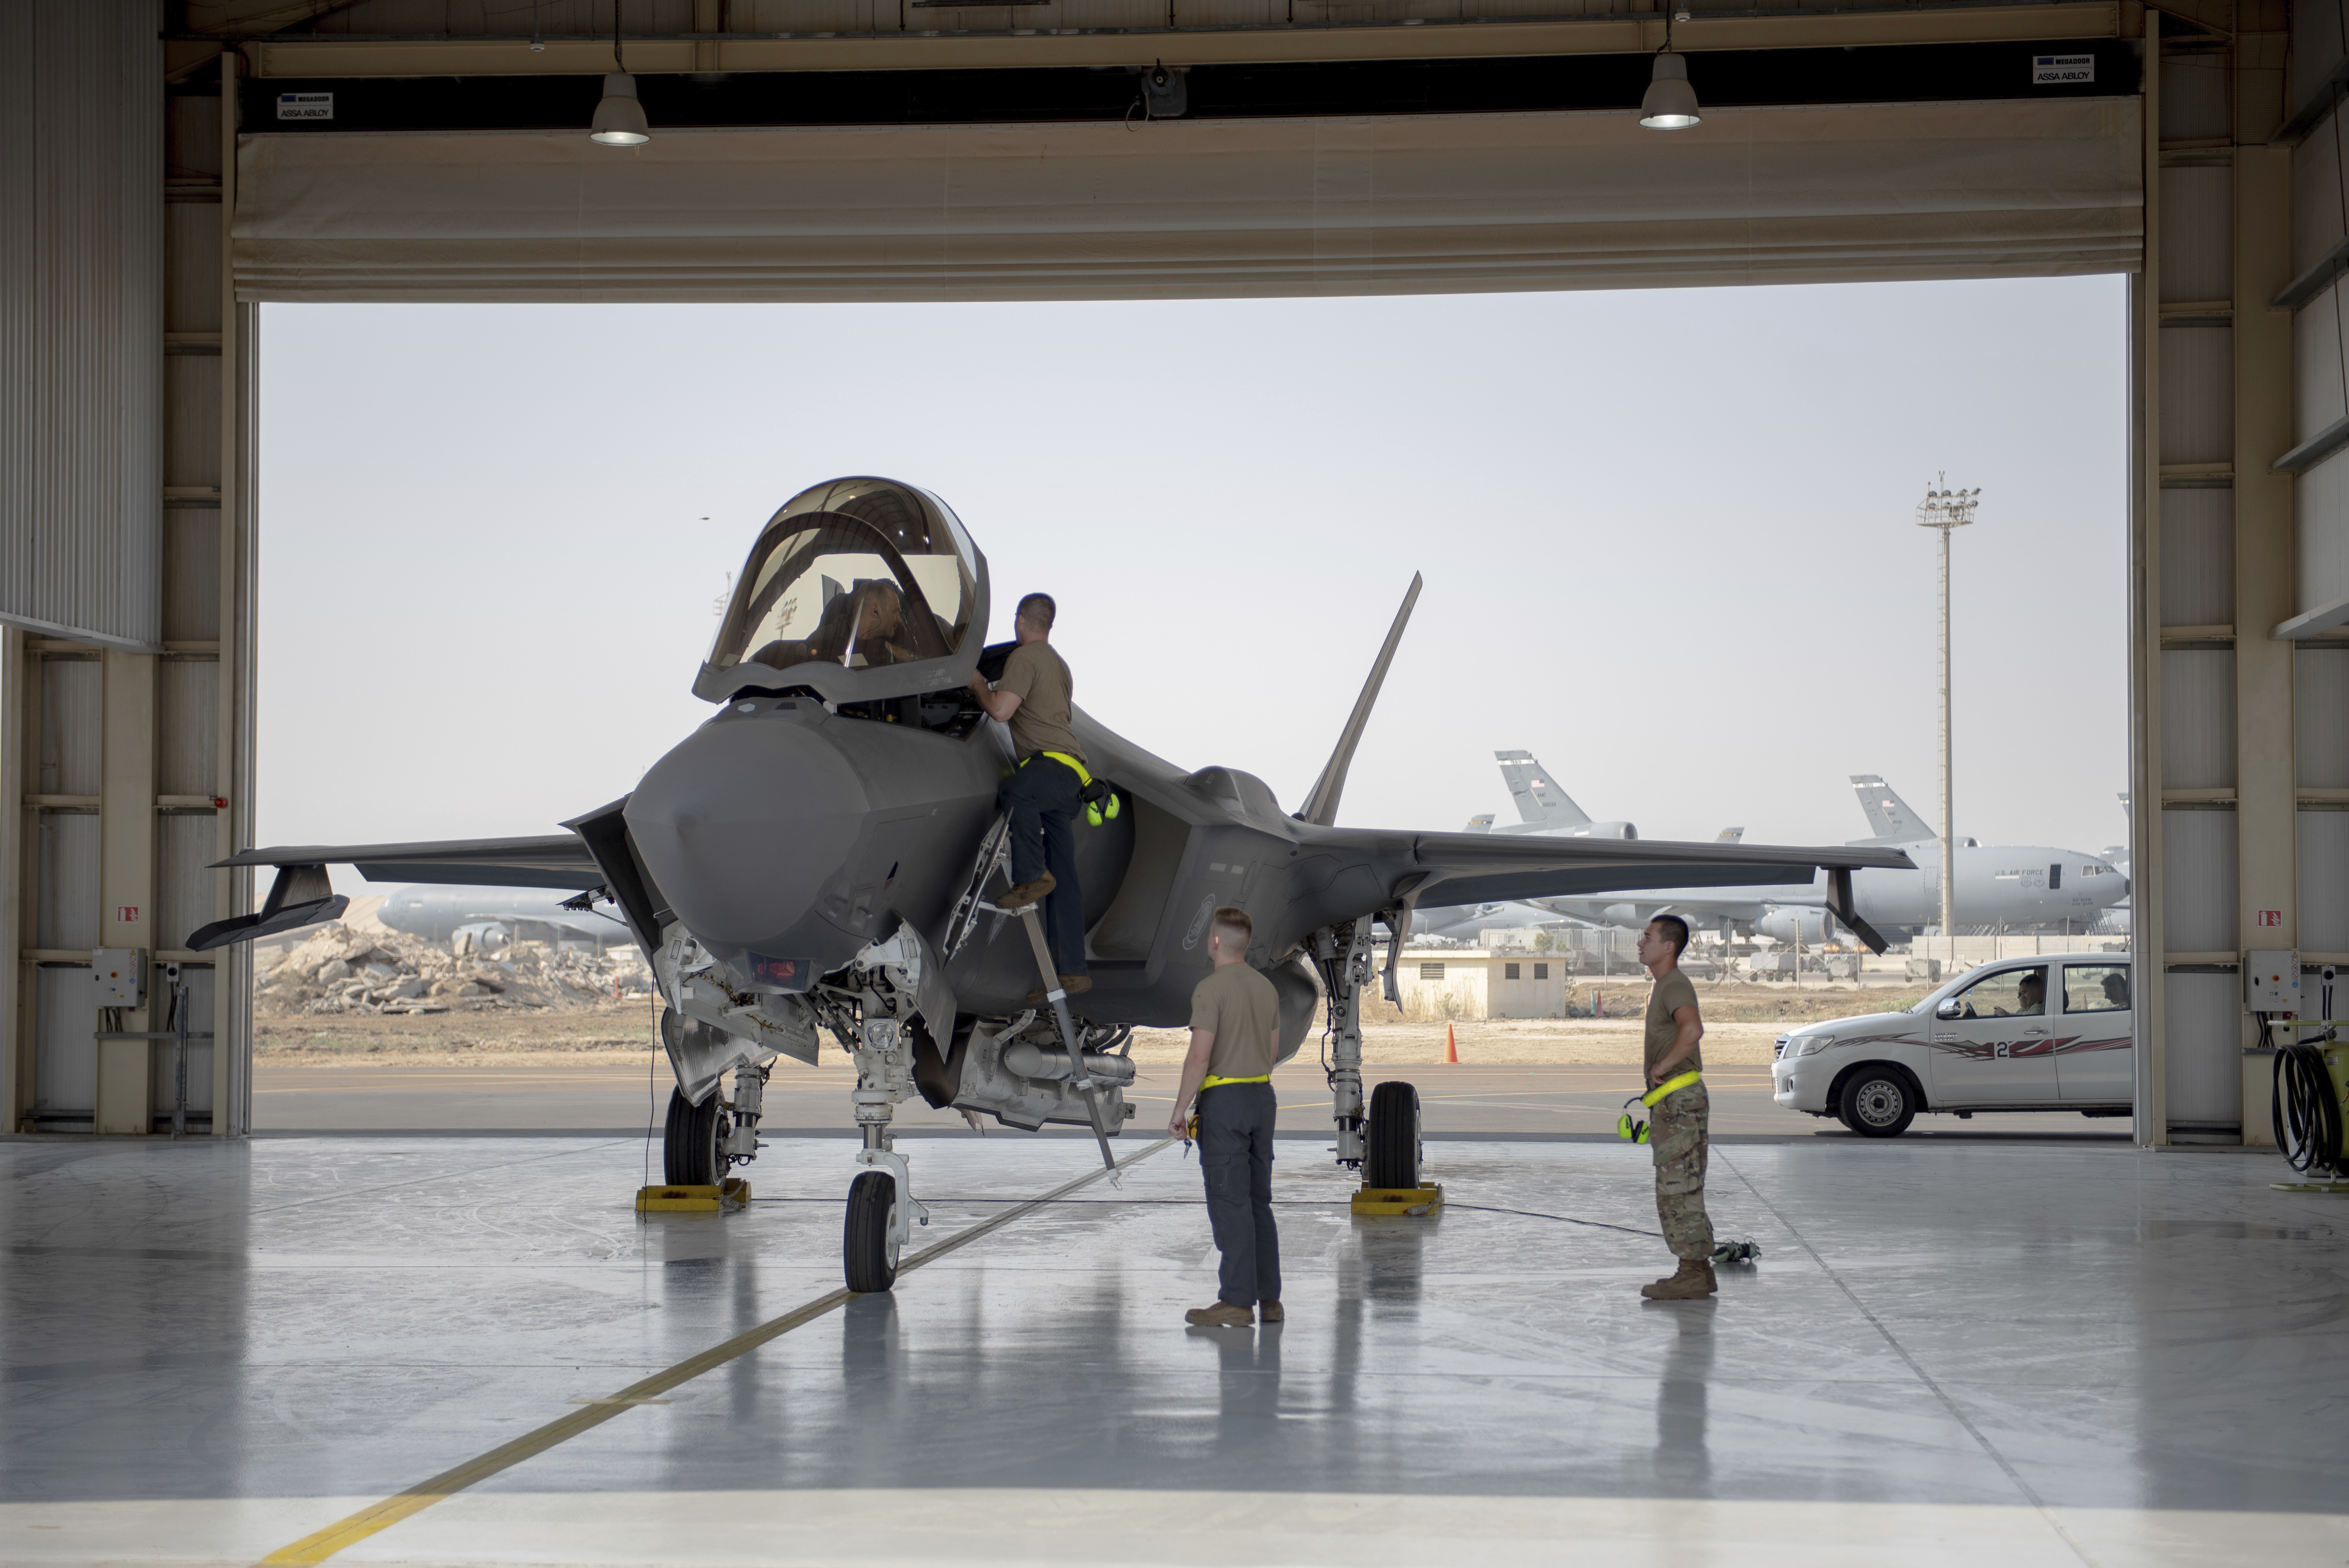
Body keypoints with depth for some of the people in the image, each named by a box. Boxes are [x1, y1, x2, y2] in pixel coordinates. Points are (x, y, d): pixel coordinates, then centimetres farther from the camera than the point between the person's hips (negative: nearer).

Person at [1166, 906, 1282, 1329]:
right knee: (1258, 1201, 13)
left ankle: (1238, 1302, -7)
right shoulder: (1266, 988, 10)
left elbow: (1200, 1057, -19)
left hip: (1223, 1100, -8)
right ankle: (1269, 1297, 13)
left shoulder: (1211, 989, -14)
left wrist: (1179, 1110, -13)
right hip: (1262, 1096, 8)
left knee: (1229, 1202, -6)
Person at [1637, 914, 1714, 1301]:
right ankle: (1699, 1270, 16)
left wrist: (1662, 1066, -25)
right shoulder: (1661, 985, 19)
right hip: (1671, 1099, 11)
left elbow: (1693, 1028, -35)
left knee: (1677, 1189, -8)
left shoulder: (1675, 986, -15)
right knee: (1685, 1189, 13)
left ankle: (1692, 1273, -7)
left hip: (1679, 1098, -11)